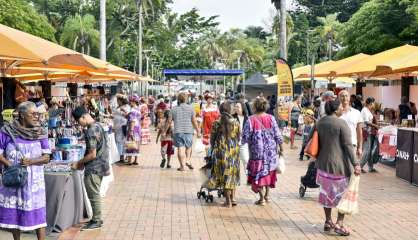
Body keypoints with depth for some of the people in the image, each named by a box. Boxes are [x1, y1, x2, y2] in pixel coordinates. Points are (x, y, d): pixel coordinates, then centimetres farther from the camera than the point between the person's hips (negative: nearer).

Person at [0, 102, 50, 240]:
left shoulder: (41, 133, 0)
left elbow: (46, 157, -1)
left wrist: (31, 161, -19)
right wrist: (11, 167, -17)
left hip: (34, 180, 0)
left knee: (38, 213, -2)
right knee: (13, 212, 9)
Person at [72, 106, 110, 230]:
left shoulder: (91, 131, -22)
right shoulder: (98, 126, 8)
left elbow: (92, 154, -21)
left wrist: (79, 163, -9)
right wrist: (83, 162, 15)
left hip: (94, 168, -10)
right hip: (100, 165, 10)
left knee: (93, 195, 1)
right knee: (95, 194, 17)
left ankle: (96, 221, 11)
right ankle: (97, 219, 27)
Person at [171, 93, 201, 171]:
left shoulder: (174, 109, 5)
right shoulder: (190, 108, 1)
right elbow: (194, 121, 1)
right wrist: (198, 131, 8)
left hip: (178, 131, 0)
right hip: (188, 131, 0)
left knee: (180, 148, -1)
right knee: (188, 147, 17)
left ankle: (182, 165, -3)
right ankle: (188, 160, 0)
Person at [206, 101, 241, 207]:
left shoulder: (216, 123, -7)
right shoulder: (236, 123, -2)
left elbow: (212, 139, -1)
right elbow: (238, 138, 6)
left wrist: (214, 148, 17)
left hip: (221, 151, -2)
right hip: (234, 151, 2)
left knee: (224, 174, 4)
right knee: (233, 173, 16)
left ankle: (228, 201, 6)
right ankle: (233, 198, 14)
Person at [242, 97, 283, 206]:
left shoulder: (251, 120, -12)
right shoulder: (271, 118, -4)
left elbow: (245, 137, -11)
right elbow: (277, 135, 0)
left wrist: (242, 142, 9)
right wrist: (281, 148, 11)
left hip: (257, 152, -3)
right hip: (271, 151, 3)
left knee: (259, 173, 7)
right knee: (269, 171, 20)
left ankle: (262, 198, 9)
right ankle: (267, 195, 26)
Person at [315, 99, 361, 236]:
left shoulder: (320, 122, 5)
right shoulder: (341, 124, -15)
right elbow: (348, 145, -18)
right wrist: (355, 164, -17)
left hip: (324, 163, 7)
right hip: (340, 164, -7)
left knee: (327, 193, 16)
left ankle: (328, 222, 24)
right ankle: (339, 223, 2)